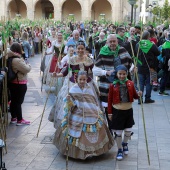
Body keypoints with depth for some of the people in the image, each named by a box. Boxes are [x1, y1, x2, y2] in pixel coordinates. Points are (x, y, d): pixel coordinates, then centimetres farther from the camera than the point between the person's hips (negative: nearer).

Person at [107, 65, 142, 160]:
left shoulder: (130, 84, -2)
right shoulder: (113, 85, -8)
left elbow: (134, 95, 8)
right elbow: (110, 100, -3)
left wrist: (138, 94, -15)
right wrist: (110, 113, -2)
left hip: (128, 110, 3)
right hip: (117, 111, -3)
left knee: (128, 130, 12)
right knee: (118, 132, 4)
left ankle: (125, 143, 41)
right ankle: (120, 150, 22)